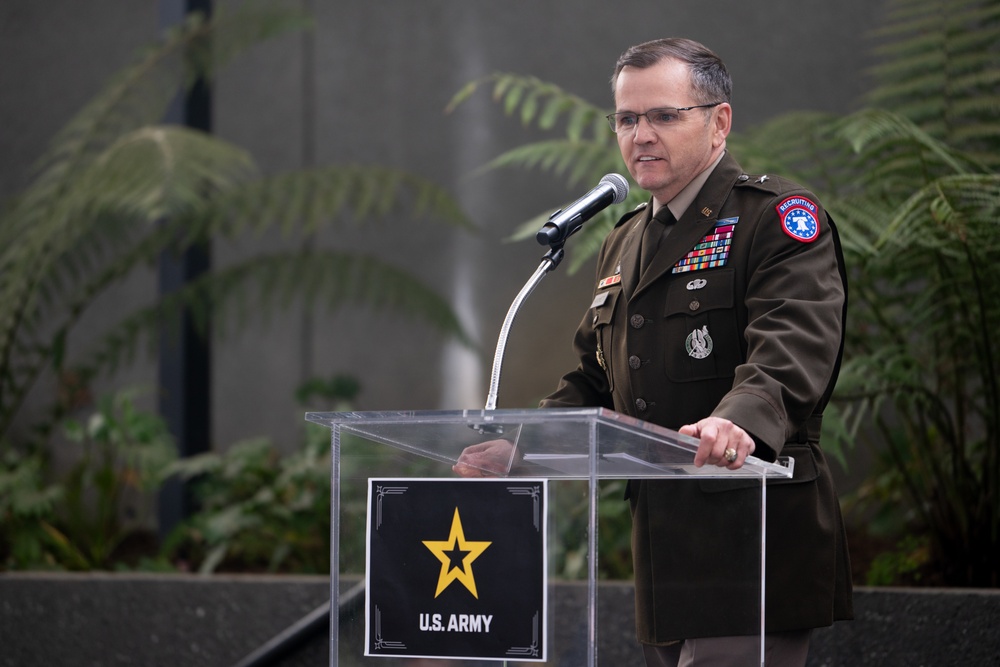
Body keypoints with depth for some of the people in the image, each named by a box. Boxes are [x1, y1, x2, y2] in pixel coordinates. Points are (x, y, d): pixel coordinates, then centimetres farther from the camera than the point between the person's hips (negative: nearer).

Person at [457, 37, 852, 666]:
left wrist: (738, 421, -43)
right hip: (664, 556, 8)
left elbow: (792, 352, -23)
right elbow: (594, 380, 27)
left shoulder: (778, 215, -6)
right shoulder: (624, 243, 21)